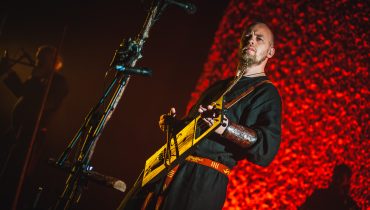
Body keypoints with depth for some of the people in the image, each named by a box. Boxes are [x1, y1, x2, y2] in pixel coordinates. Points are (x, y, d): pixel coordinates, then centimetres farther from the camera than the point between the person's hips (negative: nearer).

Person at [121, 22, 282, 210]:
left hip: (205, 179, -7)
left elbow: (267, 149, -17)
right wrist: (172, 123, 11)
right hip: (170, 169, 7)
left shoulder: (266, 93, -1)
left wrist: (224, 127, -30)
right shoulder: (219, 85, 24)